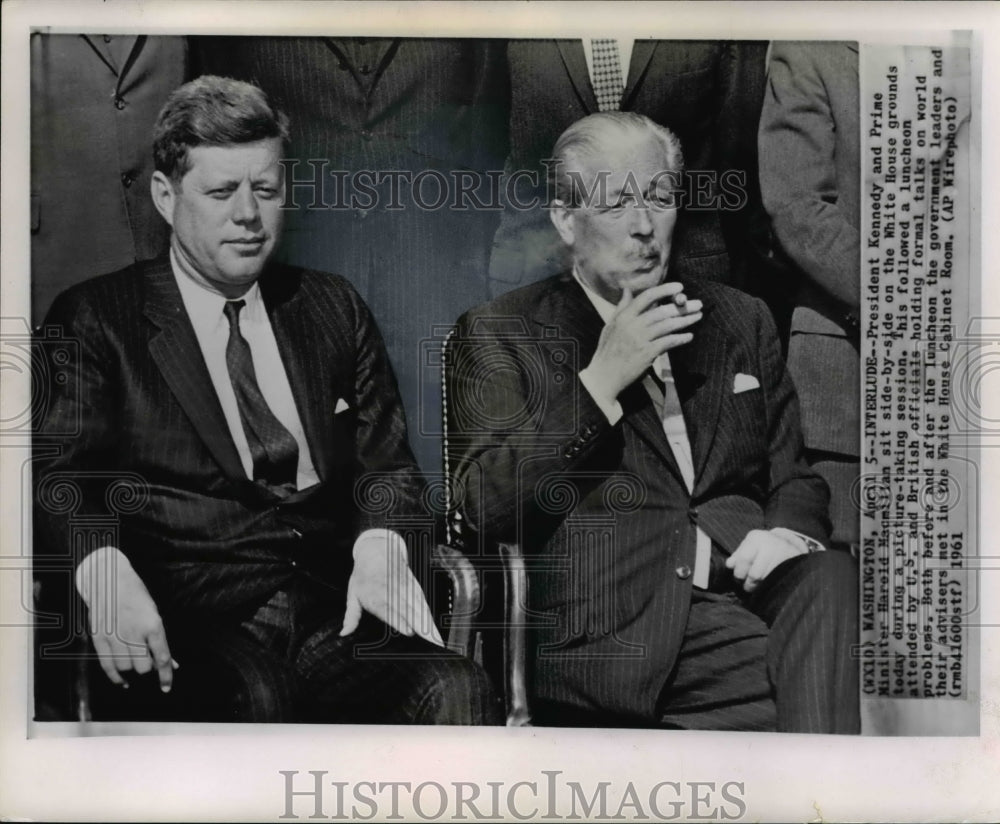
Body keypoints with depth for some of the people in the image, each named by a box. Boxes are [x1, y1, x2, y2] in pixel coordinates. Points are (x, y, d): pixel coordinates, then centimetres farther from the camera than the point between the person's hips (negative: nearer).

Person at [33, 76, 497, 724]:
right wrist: (105, 570, -24)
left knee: (457, 691, -26)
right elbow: (59, 473, -1)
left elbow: (386, 463, 16)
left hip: (336, 605, 3)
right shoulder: (97, 318, 9)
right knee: (250, 696, -35)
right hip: (188, 616, -2)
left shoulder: (334, 308, 19)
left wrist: (381, 545, -8)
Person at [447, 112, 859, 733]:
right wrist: (601, 379, -11)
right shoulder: (498, 335, 6)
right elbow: (482, 508, -6)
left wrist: (789, 532, -2)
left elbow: (795, 477, 23)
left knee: (830, 577, -27)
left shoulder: (741, 321, 20)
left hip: (747, 589, 6)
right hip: (618, 636, -6)